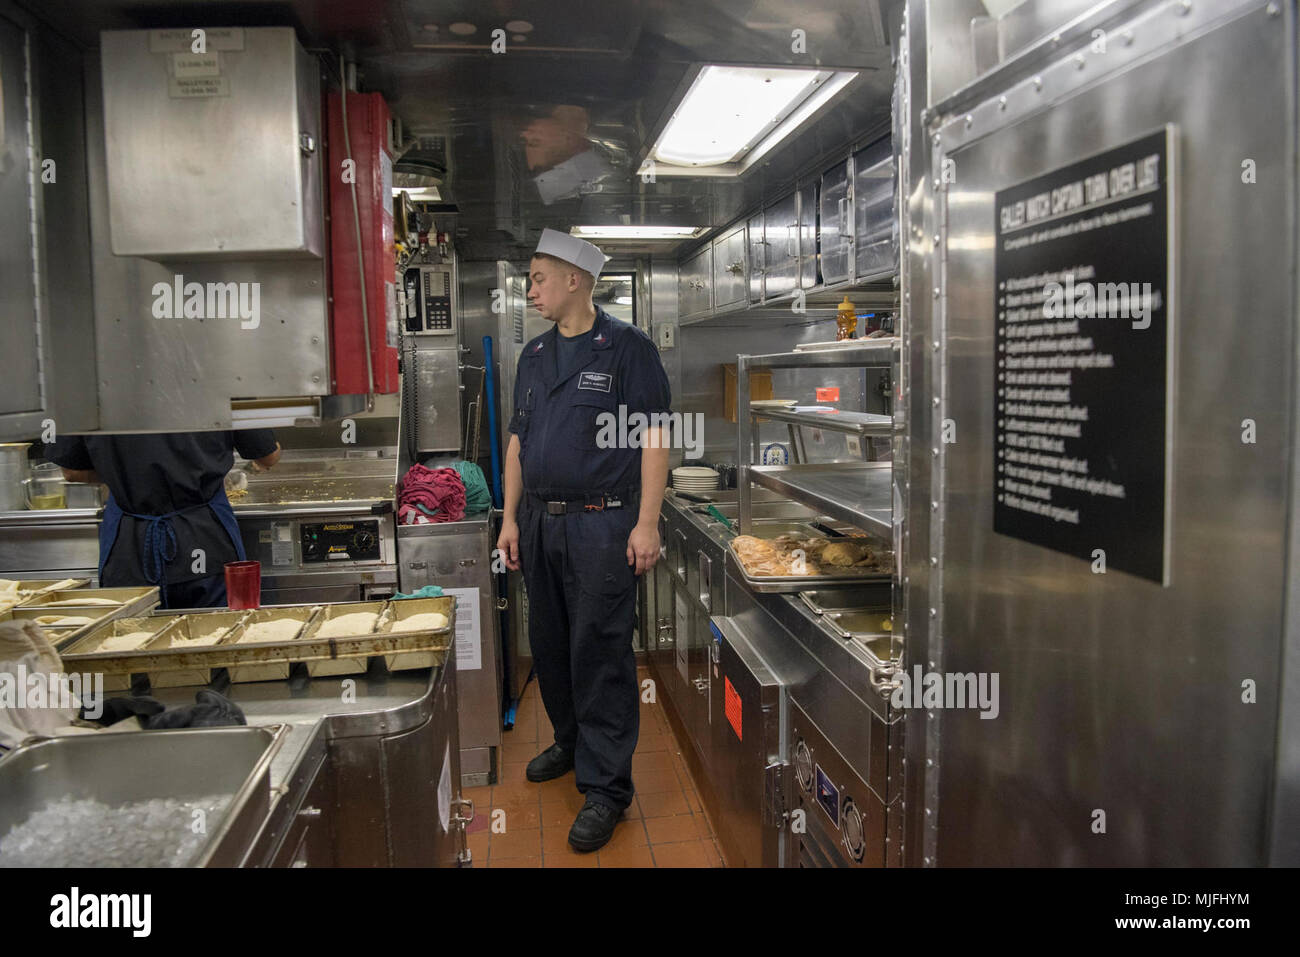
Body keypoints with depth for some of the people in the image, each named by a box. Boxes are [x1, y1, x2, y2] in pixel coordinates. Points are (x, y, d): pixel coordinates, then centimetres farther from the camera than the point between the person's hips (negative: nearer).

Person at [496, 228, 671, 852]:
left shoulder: (627, 348, -5)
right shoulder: (534, 354, 14)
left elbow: (654, 439, -9)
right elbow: (518, 441, 16)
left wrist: (647, 523, -15)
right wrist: (511, 518, 11)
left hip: (600, 525, -6)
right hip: (539, 521, 7)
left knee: (600, 653, -3)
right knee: (549, 643, 16)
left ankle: (606, 786, 8)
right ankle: (571, 743, 36)